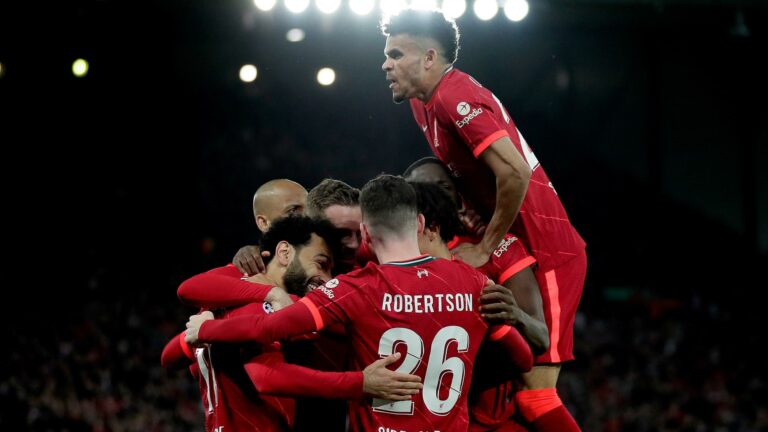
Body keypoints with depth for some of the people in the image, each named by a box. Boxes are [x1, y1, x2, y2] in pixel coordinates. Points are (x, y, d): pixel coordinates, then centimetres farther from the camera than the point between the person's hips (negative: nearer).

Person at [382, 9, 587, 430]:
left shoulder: (455, 96, -18)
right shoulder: (424, 103, 12)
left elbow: (516, 173, -28)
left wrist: (485, 248, -17)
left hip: (545, 253, -10)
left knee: (534, 395, -11)